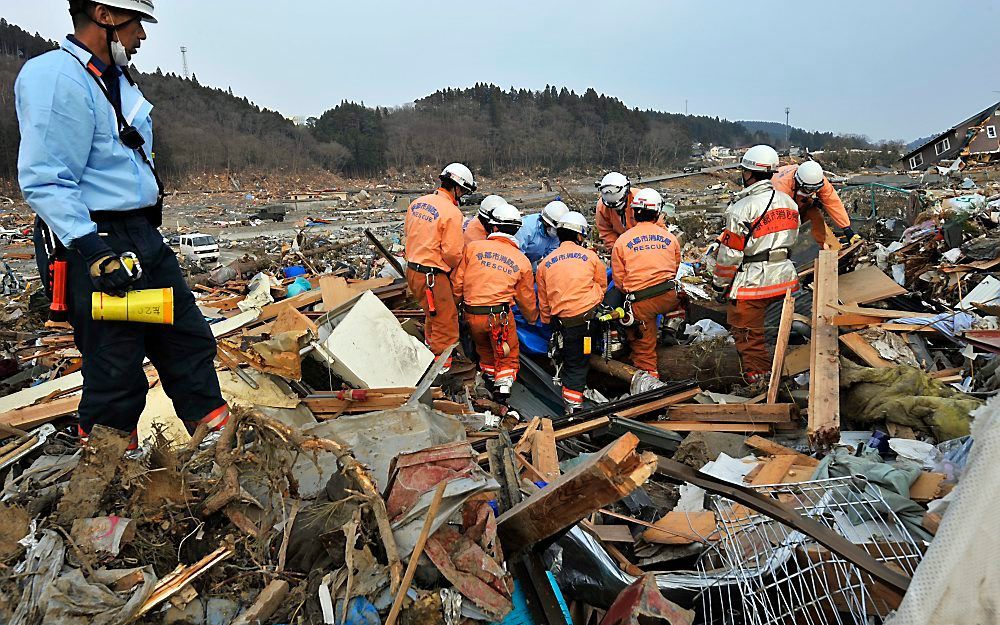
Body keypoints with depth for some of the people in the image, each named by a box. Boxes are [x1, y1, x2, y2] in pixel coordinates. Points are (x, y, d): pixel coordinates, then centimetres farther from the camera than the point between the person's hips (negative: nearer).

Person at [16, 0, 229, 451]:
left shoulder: (119, 80, 15)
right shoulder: (56, 78, -15)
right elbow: (44, 181, -21)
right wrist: (93, 252, -27)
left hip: (143, 237, 10)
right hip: (95, 243, -9)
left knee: (188, 340, 12)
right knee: (116, 371, -1)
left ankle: (217, 436, 24)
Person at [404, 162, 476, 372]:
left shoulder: (418, 202, 6)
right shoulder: (452, 212, -18)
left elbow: (407, 230, 19)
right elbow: (453, 252, -19)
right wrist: (449, 268, 2)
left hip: (412, 269, 9)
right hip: (432, 276, -9)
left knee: (433, 315, 30)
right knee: (446, 325, 2)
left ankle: (431, 346, 47)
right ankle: (441, 370, 9)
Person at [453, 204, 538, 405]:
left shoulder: (473, 247, -1)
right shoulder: (522, 262, 2)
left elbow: (458, 283, 2)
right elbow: (526, 299, 12)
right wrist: (533, 319, 30)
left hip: (471, 314, 2)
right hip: (500, 315, -2)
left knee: (484, 346, 28)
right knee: (509, 354, 13)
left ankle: (489, 374, 35)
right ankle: (503, 385, -1)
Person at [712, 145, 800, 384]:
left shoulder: (743, 209, -18)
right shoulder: (788, 201, 7)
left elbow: (730, 254, -15)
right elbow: (791, 239, 17)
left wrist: (719, 285, -4)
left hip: (752, 283, -7)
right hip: (784, 277, 7)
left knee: (747, 333, 7)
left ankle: (758, 377, 14)